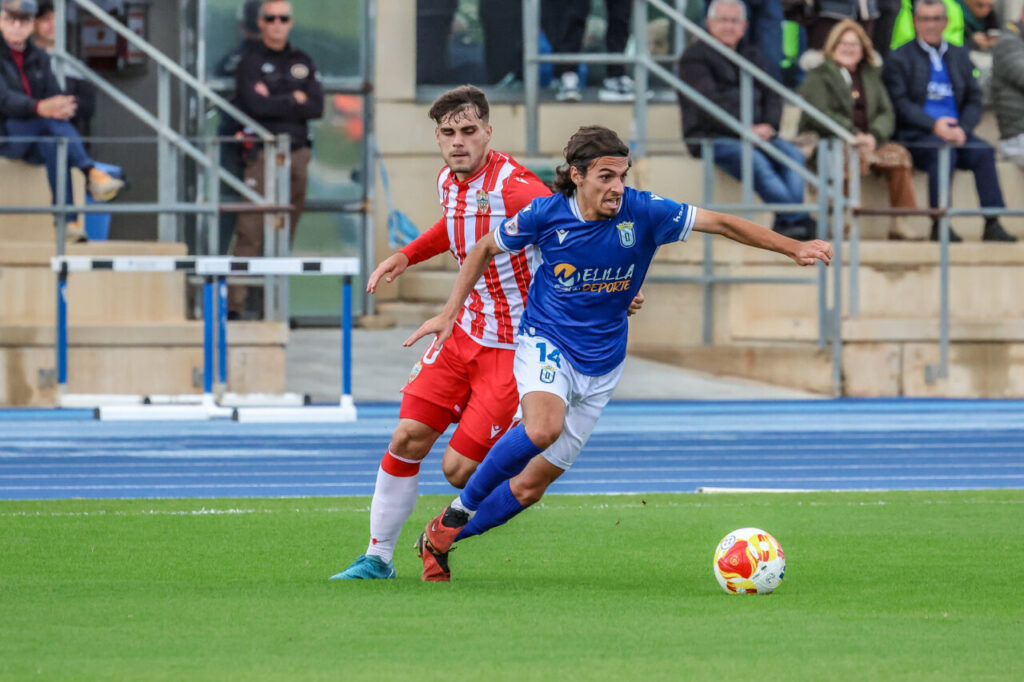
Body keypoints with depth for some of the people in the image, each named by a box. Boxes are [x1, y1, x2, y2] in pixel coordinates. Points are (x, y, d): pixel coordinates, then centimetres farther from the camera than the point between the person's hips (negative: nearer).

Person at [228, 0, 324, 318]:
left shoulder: (303, 62, 16)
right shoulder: (251, 62, 2)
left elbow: (316, 107, 3)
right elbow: (256, 104, -14)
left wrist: (275, 102, -6)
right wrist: (295, 101, -3)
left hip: (297, 154, 5)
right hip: (262, 156, -5)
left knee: (284, 235, 5)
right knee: (250, 233, -12)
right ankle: (235, 304, -14)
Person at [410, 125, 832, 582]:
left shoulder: (642, 213, -14)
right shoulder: (546, 215, -13)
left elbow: (721, 223, -10)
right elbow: (486, 249, 5)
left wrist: (794, 248, -16)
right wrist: (450, 312, 2)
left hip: (600, 367, 3)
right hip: (546, 343, -3)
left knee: (531, 485, 4)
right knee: (544, 428, -35)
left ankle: (441, 537, 24)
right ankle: (462, 506, -14)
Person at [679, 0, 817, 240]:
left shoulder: (751, 56, 21)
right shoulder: (695, 57, 0)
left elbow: (772, 95, 13)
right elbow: (709, 104, -12)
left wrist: (768, 126, -8)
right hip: (712, 137, -6)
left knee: (793, 155, -22)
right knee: (754, 160, -34)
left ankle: (788, 221, -37)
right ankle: (799, 219, -42)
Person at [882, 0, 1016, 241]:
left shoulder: (960, 56, 20)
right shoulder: (899, 59, 6)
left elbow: (974, 101, 13)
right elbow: (900, 104, -7)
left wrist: (962, 129, -8)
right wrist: (934, 125, -22)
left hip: (955, 131, 4)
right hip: (916, 135, -4)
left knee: (984, 151, -26)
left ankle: (992, 224, -30)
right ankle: (939, 225, -33)